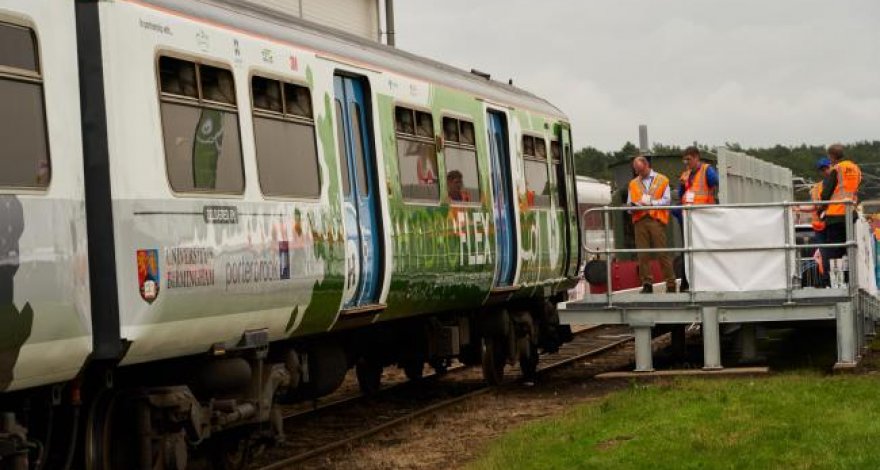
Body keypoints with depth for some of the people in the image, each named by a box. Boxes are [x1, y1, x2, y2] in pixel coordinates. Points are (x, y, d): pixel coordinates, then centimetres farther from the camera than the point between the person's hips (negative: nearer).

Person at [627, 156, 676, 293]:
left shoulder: (662, 180, 12)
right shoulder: (633, 183, 20)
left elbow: (666, 201, 2)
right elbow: (629, 204, 16)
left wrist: (650, 202, -10)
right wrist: (633, 206, -7)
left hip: (657, 220, -3)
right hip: (640, 220, 3)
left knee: (662, 252, -7)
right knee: (643, 253, -4)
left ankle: (670, 283, -3)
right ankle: (647, 284, -1)